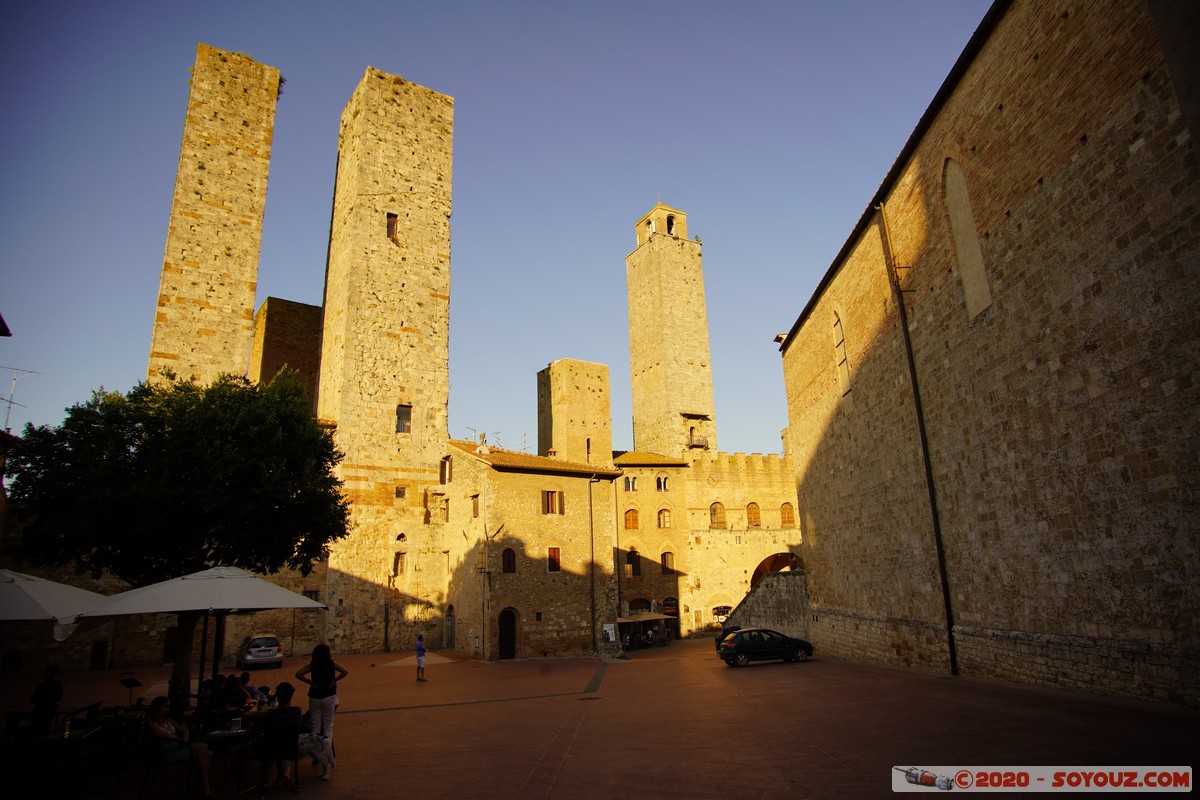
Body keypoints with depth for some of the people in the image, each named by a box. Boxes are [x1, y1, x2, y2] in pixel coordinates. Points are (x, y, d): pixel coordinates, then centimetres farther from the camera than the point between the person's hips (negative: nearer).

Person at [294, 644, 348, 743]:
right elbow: (345, 671, -22)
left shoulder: (312, 665, -4)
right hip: (329, 697, -2)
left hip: (314, 697, 2)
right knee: (328, 726, 9)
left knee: (315, 726, 15)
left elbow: (298, 674, -11)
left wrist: (310, 682, -5)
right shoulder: (332, 664, -10)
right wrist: (334, 680, -10)